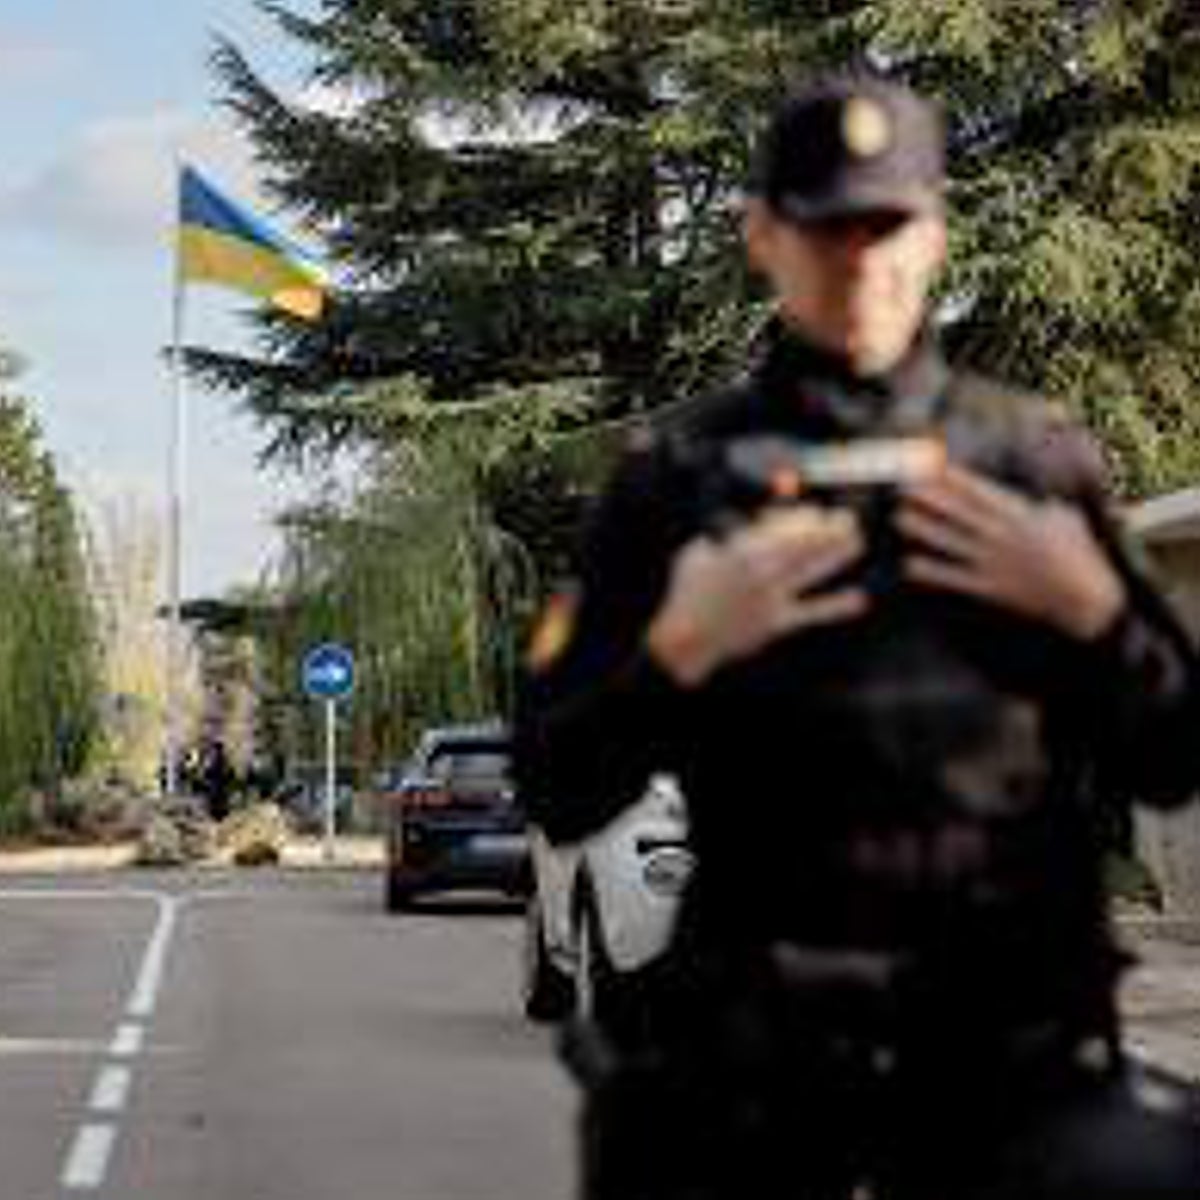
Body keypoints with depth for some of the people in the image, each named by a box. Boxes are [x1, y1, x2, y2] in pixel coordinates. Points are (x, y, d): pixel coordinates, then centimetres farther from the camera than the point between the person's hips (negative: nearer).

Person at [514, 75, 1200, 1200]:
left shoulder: (1041, 457, 6)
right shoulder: (677, 473, 2)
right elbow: (557, 792, 1)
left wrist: (1093, 609, -8)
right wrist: (677, 651, -14)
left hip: (1015, 1041, 1)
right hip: (754, 1050, -1)